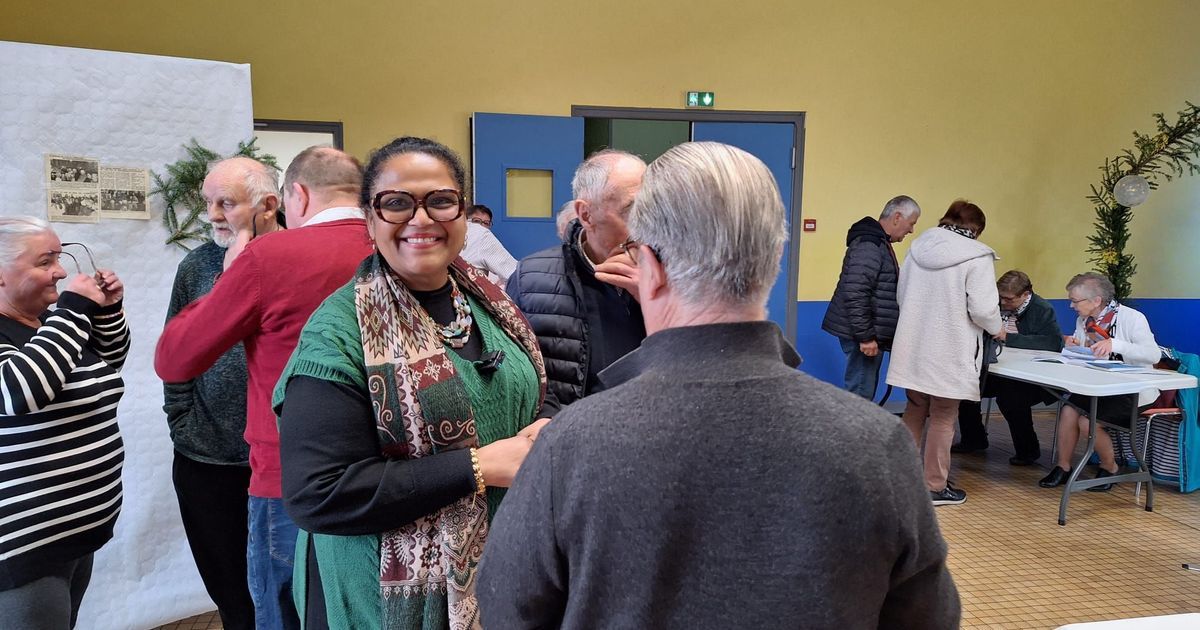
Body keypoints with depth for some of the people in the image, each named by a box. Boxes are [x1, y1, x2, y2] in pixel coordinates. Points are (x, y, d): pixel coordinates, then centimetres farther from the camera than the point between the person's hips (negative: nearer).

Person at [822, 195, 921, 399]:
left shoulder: (879, 242, 18)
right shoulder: (868, 245, -17)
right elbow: (855, 294, -25)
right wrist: (865, 336, -23)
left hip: (872, 334, 11)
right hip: (864, 336, -11)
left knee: (865, 389, 15)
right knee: (861, 391, -8)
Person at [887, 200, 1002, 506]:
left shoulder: (919, 247, 4)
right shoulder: (977, 257, -13)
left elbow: (900, 294, 10)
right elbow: (983, 309, -16)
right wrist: (997, 328, 5)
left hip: (912, 347, 5)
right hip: (949, 353, -5)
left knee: (914, 411, 20)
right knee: (943, 418, 8)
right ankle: (934, 487, 16)